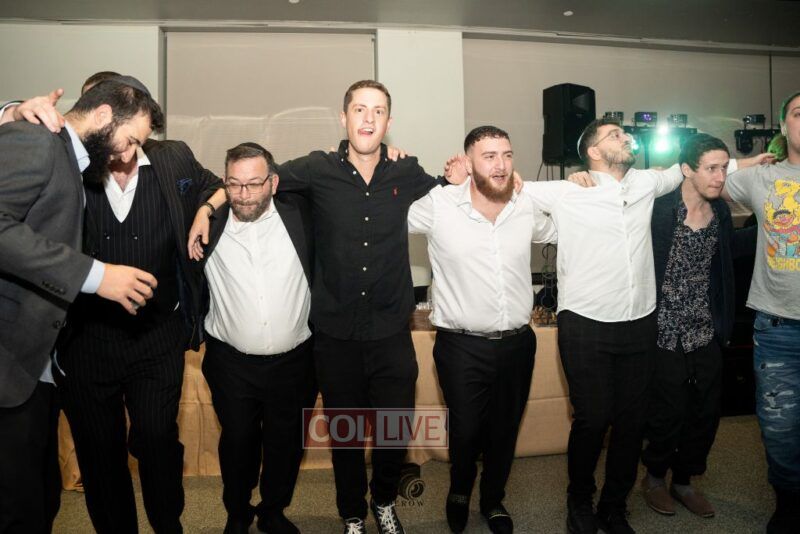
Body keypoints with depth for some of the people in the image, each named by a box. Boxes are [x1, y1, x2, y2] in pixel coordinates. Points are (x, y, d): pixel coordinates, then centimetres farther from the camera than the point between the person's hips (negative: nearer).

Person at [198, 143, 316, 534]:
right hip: (230, 362, 0)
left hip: (293, 361, 1)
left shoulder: (299, 215, -6)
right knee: (237, 442, 16)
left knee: (285, 444, 17)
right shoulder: (210, 225, -5)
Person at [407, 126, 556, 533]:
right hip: (461, 347, -3)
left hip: (517, 344, 4)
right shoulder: (437, 205, -11)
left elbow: (560, 231, 22)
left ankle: (493, 500, 46)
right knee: (466, 431, 10)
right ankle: (459, 489, 45)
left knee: (505, 430, 19)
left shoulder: (528, 207, 1)